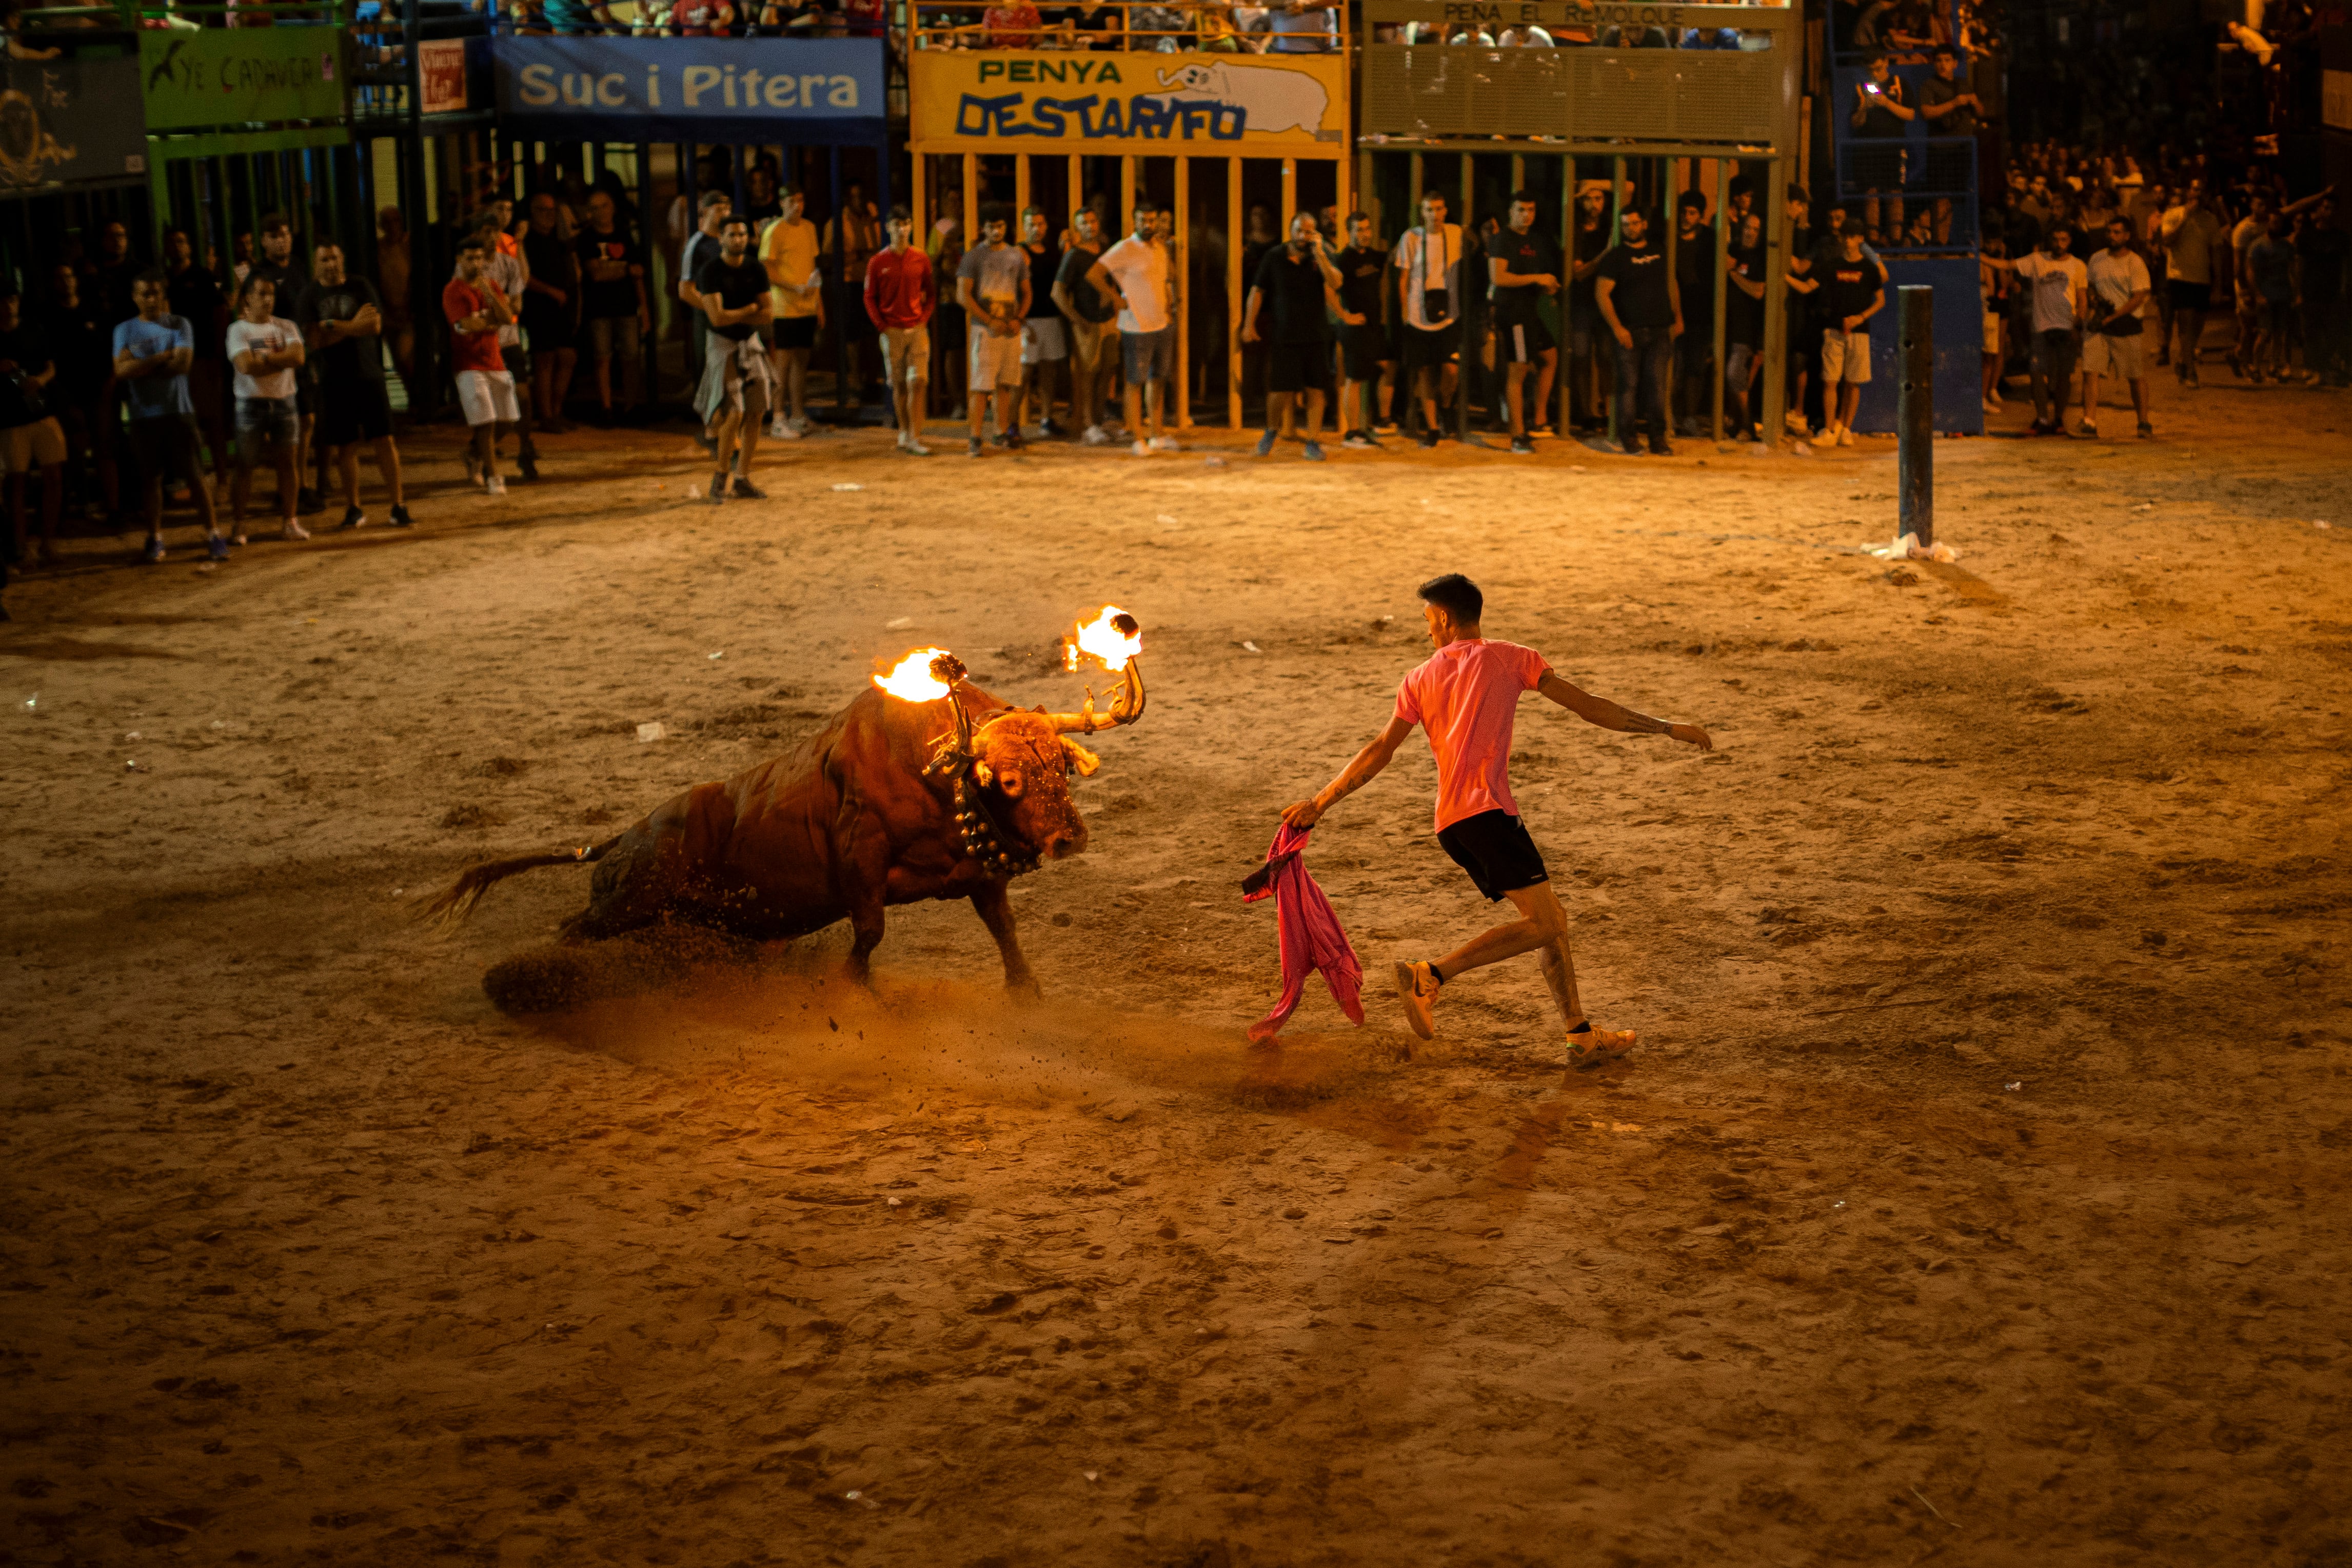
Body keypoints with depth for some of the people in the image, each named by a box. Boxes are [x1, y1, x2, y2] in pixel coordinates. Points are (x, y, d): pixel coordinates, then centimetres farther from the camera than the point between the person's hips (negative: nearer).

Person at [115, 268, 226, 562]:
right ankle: (155, 538, 15)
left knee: (196, 476, -2)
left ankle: (213, 535, 2)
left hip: (178, 411, -1)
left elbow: (183, 363, -11)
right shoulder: (125, 330, 5)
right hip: (144, 416, 1)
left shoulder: (179, 325, 3)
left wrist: (141, 368, -9)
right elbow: (121, 370, -9)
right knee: (152, 479, 6)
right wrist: (163, 357, -12)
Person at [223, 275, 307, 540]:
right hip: (251, 402, -3)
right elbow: (246, 365, -18)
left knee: (287, 461, 4)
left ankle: (288, 521, 10)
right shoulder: (238, 330, -4)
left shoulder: (286, 327, 6)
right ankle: (237, 523, 5)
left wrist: (265, 358, -15)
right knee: (245, 464, 0)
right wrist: (281, 360, -10)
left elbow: (297, 358, -10)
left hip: (284, 400, 3)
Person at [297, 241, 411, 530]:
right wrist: (352, 326, -10)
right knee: (345, 447, 4)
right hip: (333, 380, 0)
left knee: (384, 440, -5)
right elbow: (315, 340, -8)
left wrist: (332, 326, -12)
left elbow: (374, 325, -9)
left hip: (369, 376, 0)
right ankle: (353, 509, 17)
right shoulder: (309, 298, 3)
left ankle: (398, 507, -1)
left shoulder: (361, 288, 4)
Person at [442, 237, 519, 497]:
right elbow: (467, 326, -19)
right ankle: (493, 478, -6)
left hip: (494, 362, 6)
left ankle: (475, 455, 32)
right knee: (485, 422, -11)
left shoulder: (492, 287, 11)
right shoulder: (453, 292, -8)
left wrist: (489, 293, -16)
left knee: (508, 421, 8)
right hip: (469, 365, -6)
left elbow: (507, 317, -4)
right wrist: (492, 322, -3)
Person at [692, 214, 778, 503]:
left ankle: (743, 480, 11)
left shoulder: (756, 269, 1)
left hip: (751, 343, 5)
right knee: (734, 413, -15)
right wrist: (750, 309, -10)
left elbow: (769, 314, -3)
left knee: (755, 413, 1)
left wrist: (731, 315, -13)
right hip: (723, 345, -5)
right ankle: (720, 477, 0)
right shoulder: (711, 271, -14)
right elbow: (717, 318, -23)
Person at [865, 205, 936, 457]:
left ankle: (915, 439, -7)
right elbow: (870, 298, 4)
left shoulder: (921, 260, 4)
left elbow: (931, 293, 12)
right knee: (899, 385, 5)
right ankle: (904, 433, 17)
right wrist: (882, 327, -4)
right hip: (892, 330, 0)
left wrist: (924, 319, 0)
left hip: (917, 329, 1)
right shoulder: (878, 262, 0)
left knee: (917, 383, -7)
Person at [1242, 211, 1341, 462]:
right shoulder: (1275, 257, 2)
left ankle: (1313, 442, 6)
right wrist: (1249, 324, 1)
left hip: (1316, 335, 1)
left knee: (1316, 390, -2)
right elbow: (1257, 291, 6)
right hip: (1285, 335, -1)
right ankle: (1272, 431, 25)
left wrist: (1318, 253, -20)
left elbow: (1335, 283, -15)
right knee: (1280, 391, -2)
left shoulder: (1321, 256, 2)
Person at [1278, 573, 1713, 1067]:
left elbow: (1379, 752, 10)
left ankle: (1581, 1036, 6)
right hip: (1488, 808, -7)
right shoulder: (1510, 659, 6)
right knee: (1544, 924, -9)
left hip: (1450, 823, 7)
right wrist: (1669, 729, 10)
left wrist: (1320, 803, 17)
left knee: (1551, 921, 10)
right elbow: (1587, 707, 4)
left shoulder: (1421, 679, 16)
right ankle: (1430, 976, -14)